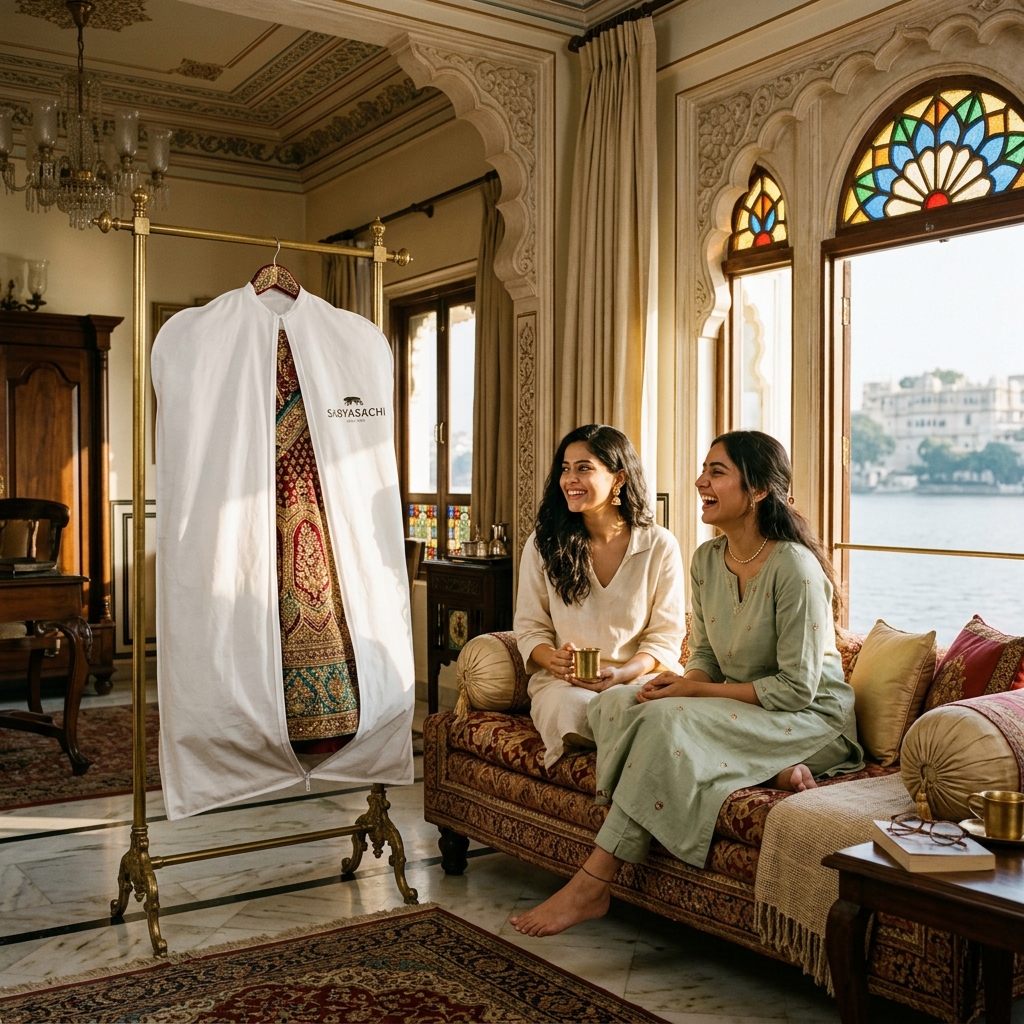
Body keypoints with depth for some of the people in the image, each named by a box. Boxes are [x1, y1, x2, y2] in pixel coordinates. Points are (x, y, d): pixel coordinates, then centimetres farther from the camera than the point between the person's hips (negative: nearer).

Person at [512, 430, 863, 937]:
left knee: (667, 718, -30)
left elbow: (796, 688, -20)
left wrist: (692, 689, -19)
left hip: (810, 719, -8)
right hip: (741, 707, 8)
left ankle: (590, 888, -25)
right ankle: (769, 769, -15)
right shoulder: (706, 559, 3)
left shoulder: (794, 567, -21)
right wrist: (682, 681, -13)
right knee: (617, 701, -14)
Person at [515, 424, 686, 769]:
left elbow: (666, 636, 1)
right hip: (564, 681, 0)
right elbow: (529, 626, 8)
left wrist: (621, 673, -18)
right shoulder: (544, 544, 4)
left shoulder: (660, 546, 0)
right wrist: (553, 659, -16)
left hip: (638, 677, 1)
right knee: (573, 707, -37)